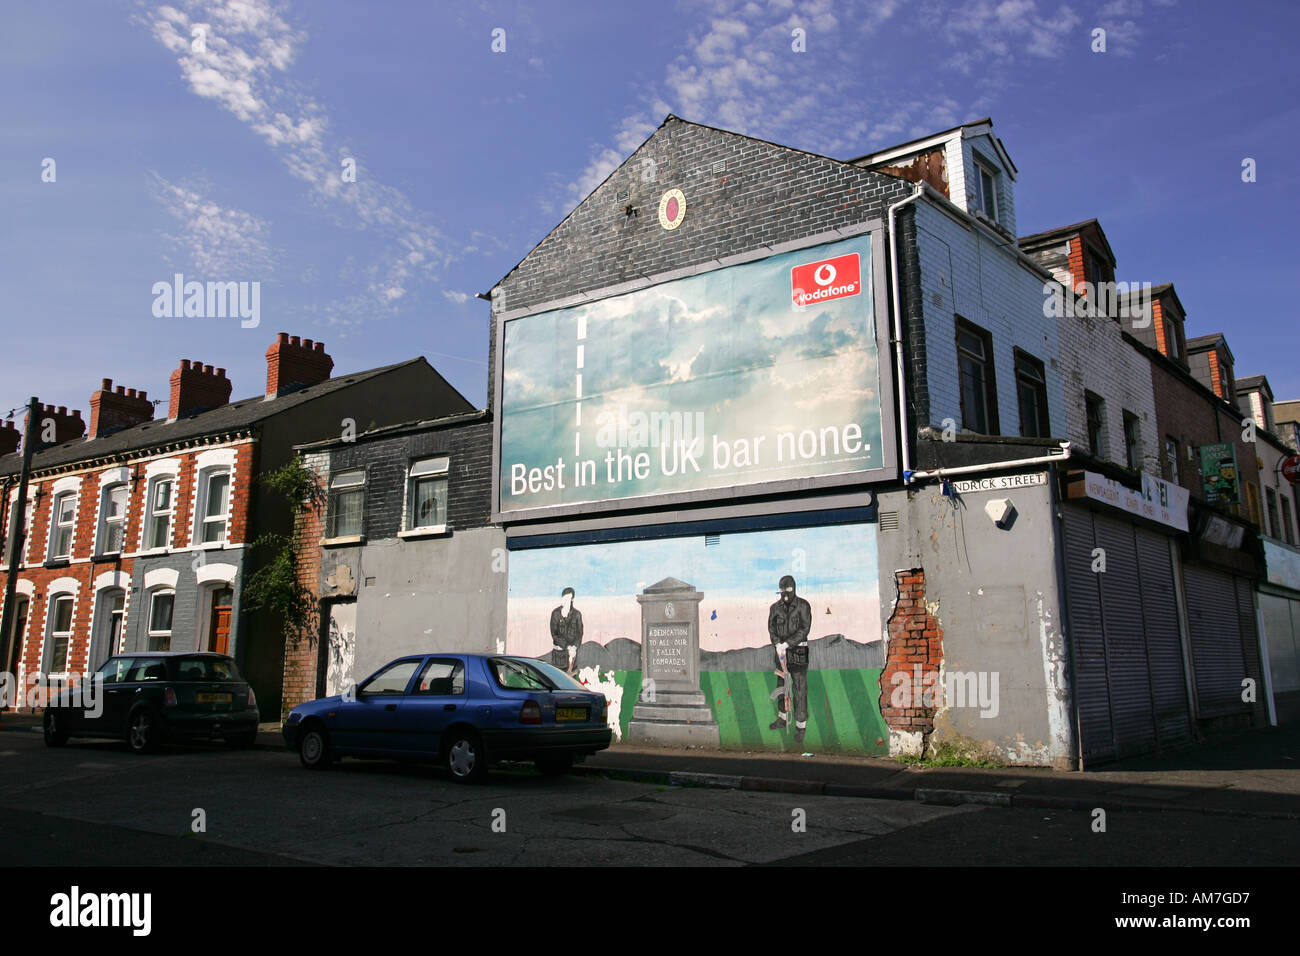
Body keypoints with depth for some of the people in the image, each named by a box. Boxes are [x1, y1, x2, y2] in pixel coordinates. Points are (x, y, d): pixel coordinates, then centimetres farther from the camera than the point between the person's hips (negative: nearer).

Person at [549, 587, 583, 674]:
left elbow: (579, 633, 4)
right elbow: (554, 633, -6)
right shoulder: (556, 613, -3)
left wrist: (574, 647, -14)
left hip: (572, 648, 1)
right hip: (559, 647, -1)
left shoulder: (577, 614, 2)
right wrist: (567, 646, -17)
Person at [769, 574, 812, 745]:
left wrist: (787, 643, -20)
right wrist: (777, 644, -20)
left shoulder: (803, 605, -7)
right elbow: (771, 627, -2)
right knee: (782, 686, 15)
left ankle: (800, 727, 2)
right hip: (781, 650, 5)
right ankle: (782, 719, 30)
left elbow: (805, 628, -14)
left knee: (800, 689, -4)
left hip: (798, 650, -4)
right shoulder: (776, 607, 5)